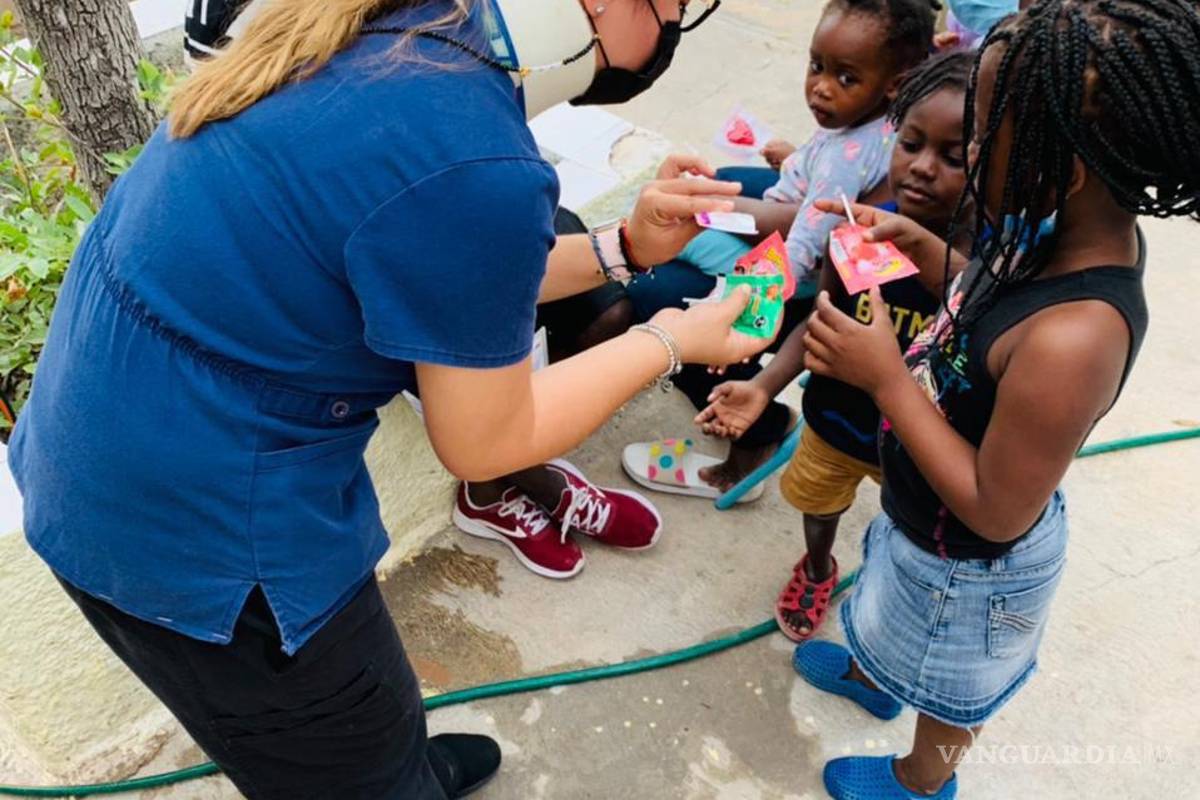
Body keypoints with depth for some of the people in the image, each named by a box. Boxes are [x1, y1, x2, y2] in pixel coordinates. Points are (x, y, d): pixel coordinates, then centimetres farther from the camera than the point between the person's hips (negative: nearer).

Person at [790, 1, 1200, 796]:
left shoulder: (1072, 340, -43)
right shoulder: (1087, 234, -16)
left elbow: (997, 512, -32)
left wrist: (887, 378, -33)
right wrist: (920, 245, -9)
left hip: (968, 564, -7)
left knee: (949, 683, 26)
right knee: (908, 631, 37)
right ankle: (875, 674, 68)